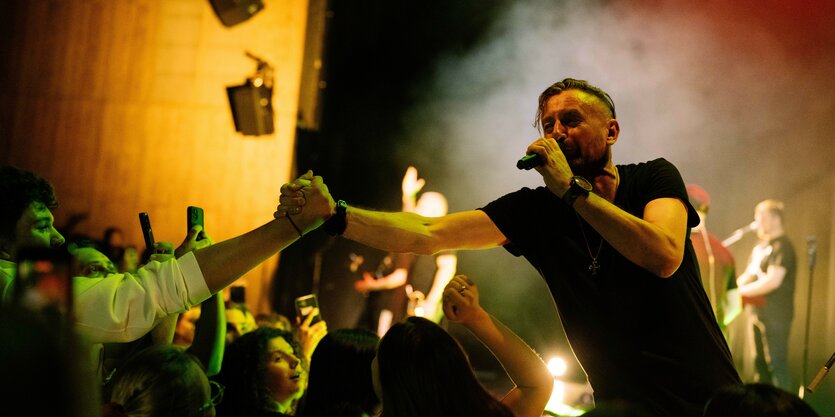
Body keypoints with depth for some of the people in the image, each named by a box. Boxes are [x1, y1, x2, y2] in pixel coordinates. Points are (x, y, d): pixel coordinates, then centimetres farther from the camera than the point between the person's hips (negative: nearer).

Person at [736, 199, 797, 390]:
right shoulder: (761, 246, 15)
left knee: (777, 363, -9)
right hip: (759, 313, 9)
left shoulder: (782, 247, -13)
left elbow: (773, 281, -23)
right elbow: (749, 275, 20)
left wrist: (742, 290, -18)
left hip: (776, 315, -9)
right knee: (761, 362, 14)